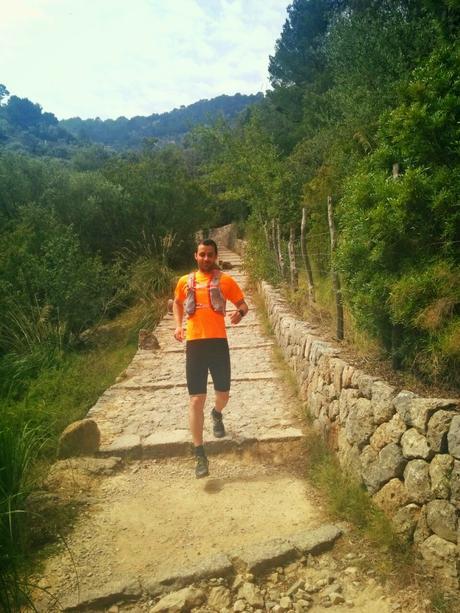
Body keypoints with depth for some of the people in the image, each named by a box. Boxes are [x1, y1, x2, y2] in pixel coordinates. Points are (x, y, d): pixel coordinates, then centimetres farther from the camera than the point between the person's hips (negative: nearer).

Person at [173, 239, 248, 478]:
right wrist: (178, 325, 10)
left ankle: (217, 414, 47)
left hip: (218, 342, 0)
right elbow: (177, 303, 27)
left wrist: (239, 314, -16)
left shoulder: (225, 280, 3)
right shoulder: (184, 281, 9)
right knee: (196, 400, -3)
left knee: (223, 394, 8)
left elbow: (243, 304, 8)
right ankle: (200, 454, 5)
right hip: (194, 344, 1)